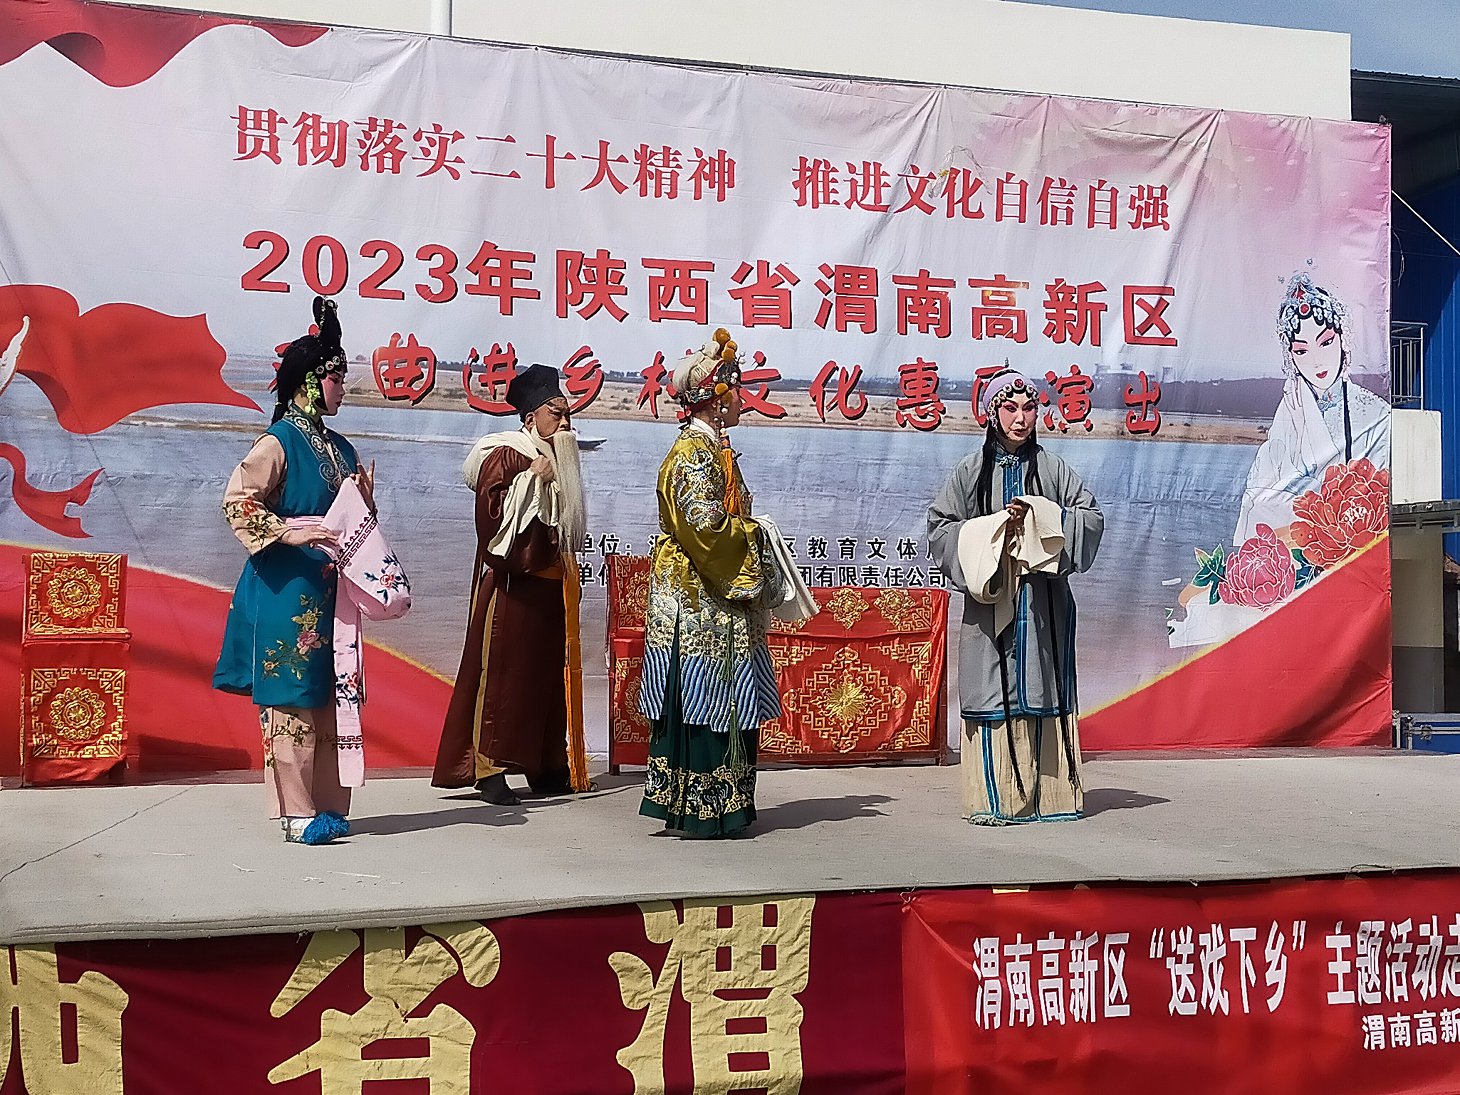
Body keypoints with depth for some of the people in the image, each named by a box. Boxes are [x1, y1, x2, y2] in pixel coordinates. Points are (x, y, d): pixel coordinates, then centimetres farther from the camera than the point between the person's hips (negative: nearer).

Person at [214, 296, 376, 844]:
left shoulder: (340, 448, 17)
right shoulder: (278, 442, -6)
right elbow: (237, 500, -13)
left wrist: (366, 502, 3)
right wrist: (287, 531, -23)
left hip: (330, 592, 8)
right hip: (287, 591, -8)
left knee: (331, 697, 8)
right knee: (291, 699, -5)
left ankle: (327, 805, 16)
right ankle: (296, 813, 0)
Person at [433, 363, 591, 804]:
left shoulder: (559, 462, 18)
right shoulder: (503, 455, -5)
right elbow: (492, 510, -18)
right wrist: (532, 479, -19)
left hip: (551, 584, 8)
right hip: (512, 584, -8)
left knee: (547, 668, 8)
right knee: (502, 668, -6)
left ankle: (543, 765, 15)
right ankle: (489, 768, -3)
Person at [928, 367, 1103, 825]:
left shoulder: (1051, 467, 8)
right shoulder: (970, 470, 6)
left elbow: (1092, 518, 5)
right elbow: (940, 529, 3)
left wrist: (1042, 518, -9)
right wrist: (995, 528, -9)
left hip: (1043, 603, 1)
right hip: (988, 600, -1)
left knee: (1042, 691, 2)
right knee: (991, 693, -3)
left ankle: (1046, 795, 8)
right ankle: (993, 799, 1)